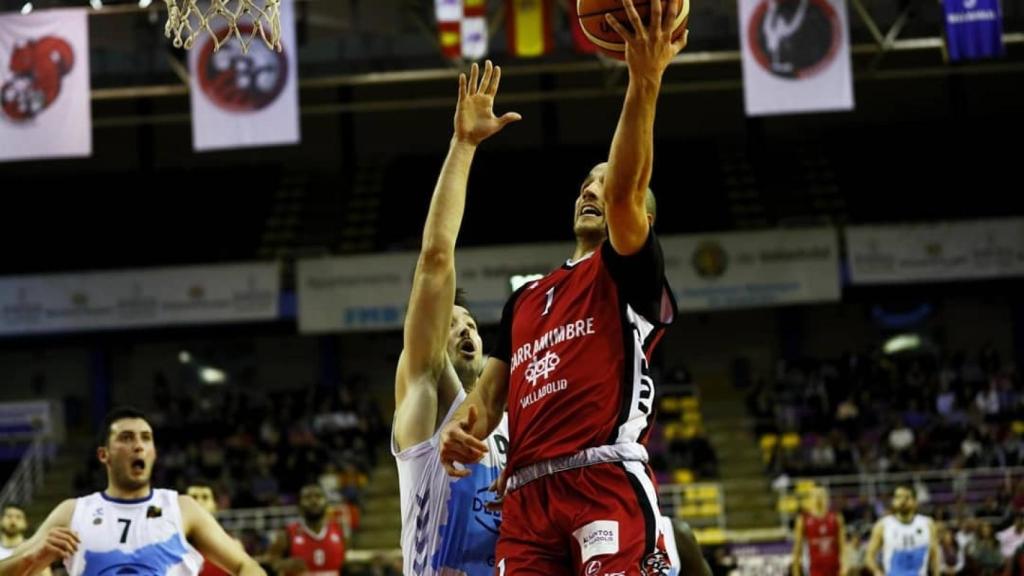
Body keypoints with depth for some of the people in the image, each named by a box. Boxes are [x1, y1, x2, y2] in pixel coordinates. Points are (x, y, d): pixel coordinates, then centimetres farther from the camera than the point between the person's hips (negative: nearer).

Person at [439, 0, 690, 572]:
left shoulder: (630, 273, 11)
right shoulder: (525, 300, 30)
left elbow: (625, 193, -9)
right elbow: (490, 396, 24)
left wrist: (646, 81, -22)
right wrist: (462, 428, -2)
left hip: (606, 481, -6)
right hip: (527, 493, 6)